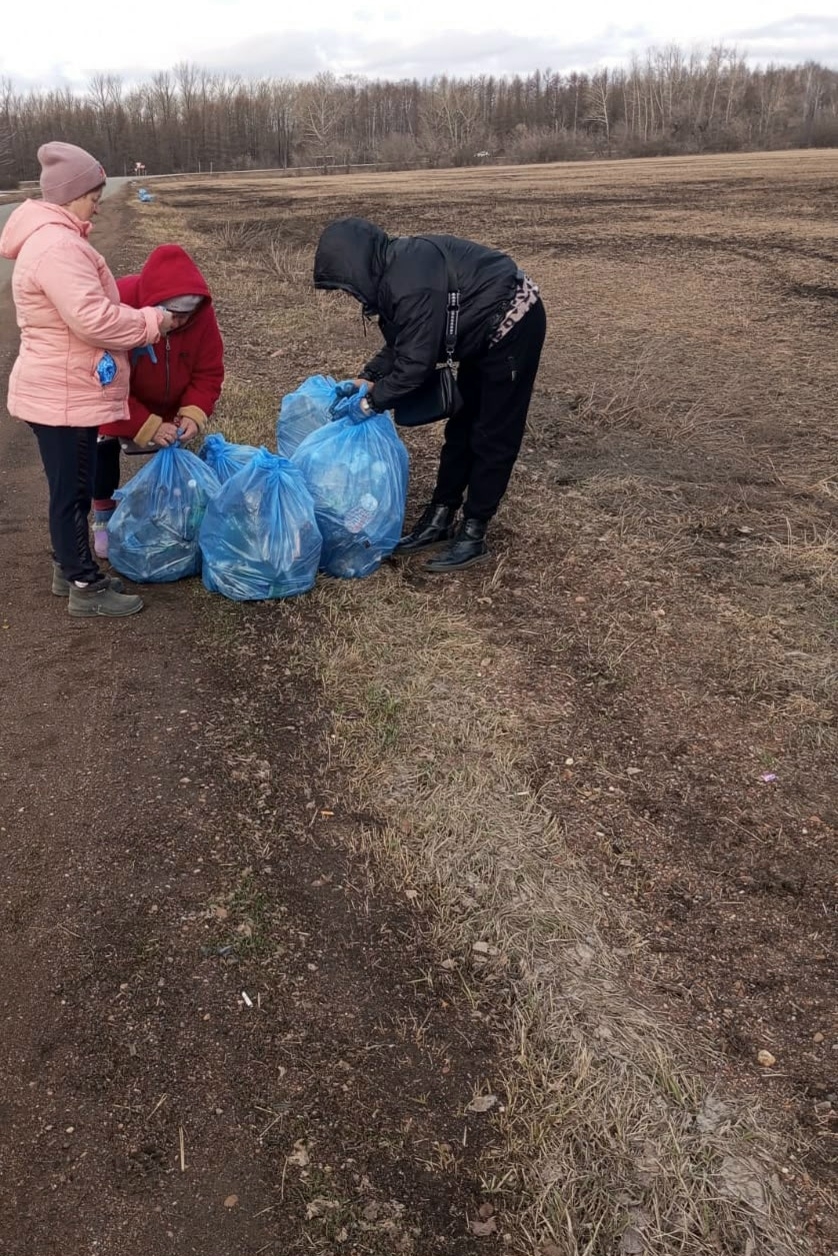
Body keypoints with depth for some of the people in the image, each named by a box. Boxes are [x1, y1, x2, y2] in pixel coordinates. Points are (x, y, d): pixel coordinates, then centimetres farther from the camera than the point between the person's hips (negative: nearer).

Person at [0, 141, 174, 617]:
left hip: (64, 391, 11)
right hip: (63, 396, -11)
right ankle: (85, 587, 11)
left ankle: (70, 569, 32)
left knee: (72, 488, 19)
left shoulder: (51, 237, 14)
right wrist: (154, 321, -17)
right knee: (73, 491, 0)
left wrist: (139, 316, 9)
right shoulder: (58, 247, -22)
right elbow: (93, 319, -29)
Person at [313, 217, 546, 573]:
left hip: (512, 327, -10)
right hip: (484, 331, 10)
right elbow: (402, 343, 10)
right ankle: (439, 520, 22)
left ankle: (473, 535, 3)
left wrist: (371, 401, -19)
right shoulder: (393, 268, 2)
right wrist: (366, 379, -1)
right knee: (461, 428, 13)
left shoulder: (412, 280, -29)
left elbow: (417, 360, -28)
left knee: (493, 436, -4)